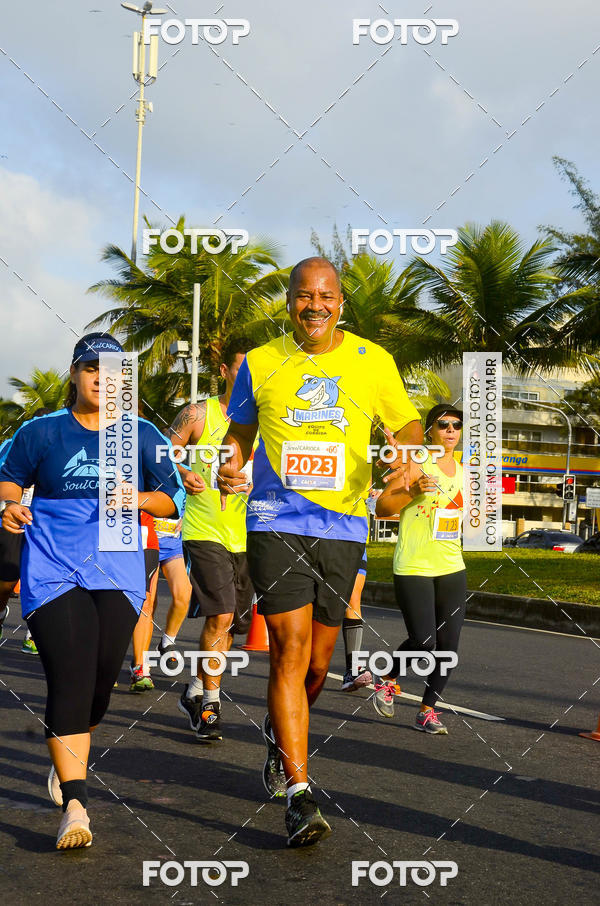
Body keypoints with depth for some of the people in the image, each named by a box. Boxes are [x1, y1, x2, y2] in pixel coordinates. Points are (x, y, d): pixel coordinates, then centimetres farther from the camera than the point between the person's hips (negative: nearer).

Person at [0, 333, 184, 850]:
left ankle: (69, 761, 34)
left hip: (118, 572, 2)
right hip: (53, 571, -2)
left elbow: (174, 499, 13)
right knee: (70, 678, -15)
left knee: (101, 681, 3)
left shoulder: (142, 435, 11)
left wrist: (139, 499, -8)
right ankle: (75, 804, -18)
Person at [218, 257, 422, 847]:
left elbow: (407, 424, 13)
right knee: (290, 651, -12)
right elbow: (240, 432, 18)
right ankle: (299, 794, -8)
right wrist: (230, 470, -3)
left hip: (343, 527, 2)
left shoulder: (372, 361, 4)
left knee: (318, 661, 10)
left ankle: (279, 734, 41)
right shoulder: (260, 363, 4)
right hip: (275, 523, -2)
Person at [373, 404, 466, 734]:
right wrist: (412, 492, -24)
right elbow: (381, 507, -11)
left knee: (448, 644, 0)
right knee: (422, 641, -11)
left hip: (452, 569, 6)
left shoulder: (462, 471, 14)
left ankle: (427, 710, 12)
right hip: (413, 568, -6)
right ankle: (386, 681, 17)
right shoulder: (415, 465, -7)